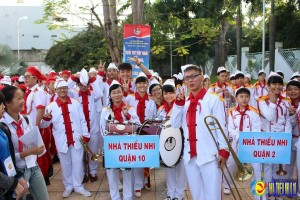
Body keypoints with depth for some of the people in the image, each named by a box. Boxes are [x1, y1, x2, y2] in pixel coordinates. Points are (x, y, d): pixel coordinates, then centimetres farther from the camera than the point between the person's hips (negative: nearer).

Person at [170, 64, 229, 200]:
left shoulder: (213, 99, -5)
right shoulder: (185, 102, 13)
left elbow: (221, 126, -7)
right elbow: (175, 124, 6)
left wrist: (223, 150, -11)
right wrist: (178, 103, -3)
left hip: (209, 155, -6)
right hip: (189, 155, 6)